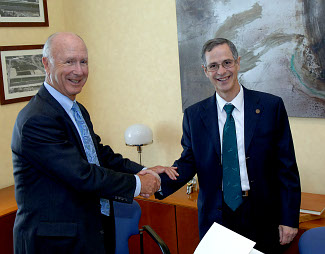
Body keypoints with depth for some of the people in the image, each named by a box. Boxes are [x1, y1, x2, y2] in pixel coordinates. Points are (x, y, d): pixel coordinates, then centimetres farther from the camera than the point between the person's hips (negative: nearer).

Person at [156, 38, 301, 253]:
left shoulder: (271, 106, -4)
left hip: (262, 218, -1)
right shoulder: (194, 115, 2)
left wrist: (289, 219, -4)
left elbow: (286, 167, -3)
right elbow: (187, 162, 2)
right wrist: (160, 182, -19)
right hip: (215, 217, 1)